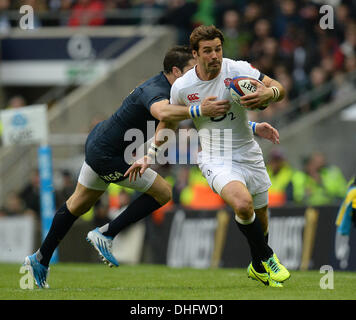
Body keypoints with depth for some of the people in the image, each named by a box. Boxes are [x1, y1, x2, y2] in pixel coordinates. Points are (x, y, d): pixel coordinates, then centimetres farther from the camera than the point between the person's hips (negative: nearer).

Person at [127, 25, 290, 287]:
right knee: (243, 203, -30)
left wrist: (268, 93, -30)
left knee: (260, 220, 12)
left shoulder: (238, 70, -11)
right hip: (215, 160, -2)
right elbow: (168, 121, 12)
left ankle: (258, 268, 43)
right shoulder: (181, 87, -7)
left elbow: (279, 89, -7)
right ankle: (267, 259, -7)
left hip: (249, 154, 2)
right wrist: (150, 156, 11)